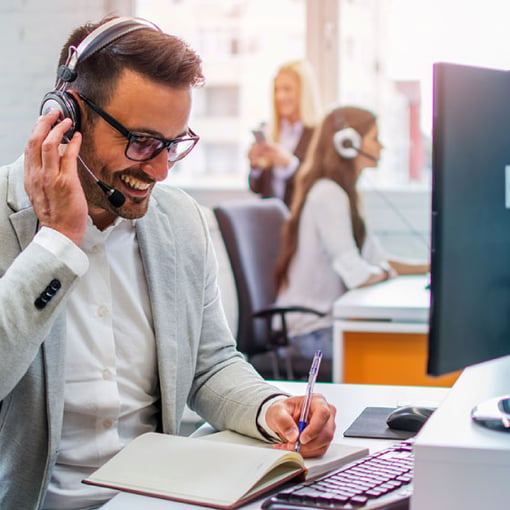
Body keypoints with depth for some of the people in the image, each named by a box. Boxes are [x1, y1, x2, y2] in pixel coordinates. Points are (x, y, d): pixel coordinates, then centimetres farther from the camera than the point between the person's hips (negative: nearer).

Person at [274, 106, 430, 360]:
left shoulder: (337, 193, 16)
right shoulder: (328, 195, -16)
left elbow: (378, 259, 17)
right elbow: (356, 275, -22)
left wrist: (430, 266, 7)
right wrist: (386, 272, -2)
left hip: (326, 320, 10)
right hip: (314, 331, -10)